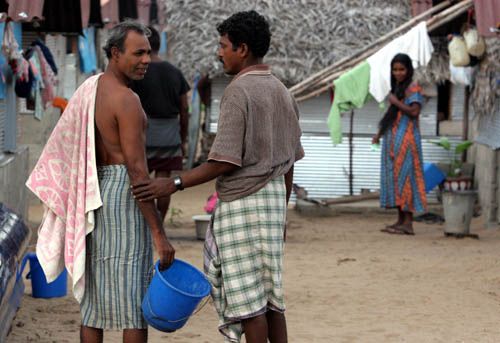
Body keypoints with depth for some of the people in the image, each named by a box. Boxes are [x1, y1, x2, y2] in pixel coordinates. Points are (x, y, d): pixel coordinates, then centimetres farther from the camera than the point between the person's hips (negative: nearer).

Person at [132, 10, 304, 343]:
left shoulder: (238, 91, -14)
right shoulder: (282, 92, 11)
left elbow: (226, 161, -19)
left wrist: (174, 184, -16)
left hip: (243, 202, -8)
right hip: (273, 196, 8)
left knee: (248, 295, -2)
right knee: (269, 291, 12)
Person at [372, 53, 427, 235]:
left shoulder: (413, 89, -7)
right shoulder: (396, 88, 18)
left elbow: (414, 111, -20)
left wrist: (396, 102, -13)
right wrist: (380, 133, 18)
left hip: (406, 139, -9)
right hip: (392, 139, 9)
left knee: (404, 176, -10)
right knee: (393, 177, 8)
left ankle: (408, 223, -10)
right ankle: (400, 220, 13)